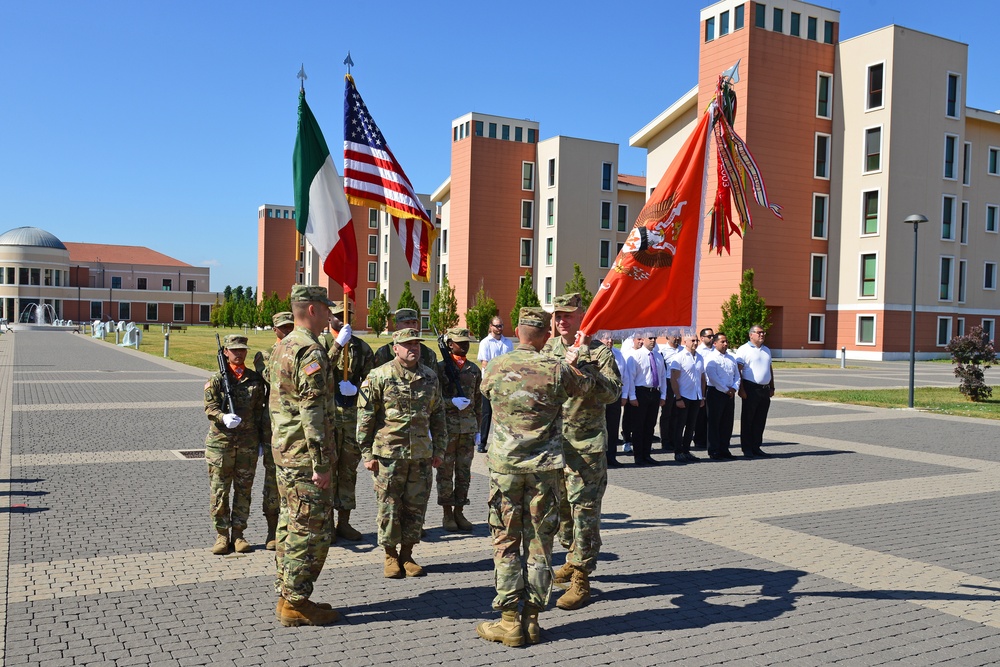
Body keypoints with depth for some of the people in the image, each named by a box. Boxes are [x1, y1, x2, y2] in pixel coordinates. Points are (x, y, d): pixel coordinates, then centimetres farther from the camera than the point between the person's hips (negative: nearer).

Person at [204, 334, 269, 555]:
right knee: (219, 490, 2)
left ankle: (238, 533, 18)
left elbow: (260, 411, 11)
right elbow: (209, 407, -8)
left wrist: (263, 439, 10)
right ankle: (222, 535, 14)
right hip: (220, 441, -2)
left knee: (244, 489, 7)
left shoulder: (255, 379, 8)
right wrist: (224, 418, -28)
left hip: (248, 443, 2)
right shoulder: (216, 378, 0)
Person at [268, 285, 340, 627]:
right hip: (304, 455, -10)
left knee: (291, 522, 16)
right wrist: (321, 463, -20)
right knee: (310, 528, -2)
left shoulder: (282, 347, 14)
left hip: (284, 449, 10)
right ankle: (295, 603, 5)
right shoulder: (311, 352, -18)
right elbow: (312, 413, -22)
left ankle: (286, 593, 25)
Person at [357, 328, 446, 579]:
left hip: (421, 454, 4)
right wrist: (367, 454, -6)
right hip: (389, 453, -4)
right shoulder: (379, 376, -5)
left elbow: (438, 415, 16)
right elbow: (365, 417, -4)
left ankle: (407, 554, 23)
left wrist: (439, 449, 13)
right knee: (389, 508, 4)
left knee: (416, 507, 8)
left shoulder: (430, 377, 8)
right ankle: (390, 556, 19)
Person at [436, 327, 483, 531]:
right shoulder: (439, 368, -3)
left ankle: (459, 512, 18)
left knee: (464, 472, 8)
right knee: (445, 472, 3)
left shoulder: (474, 370, 11)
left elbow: (478, 400, 14)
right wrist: (452, 402, -18)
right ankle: (447, 514, 12)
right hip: (446, 425, -4)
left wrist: (478, 429, 13)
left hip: (468, 426, 4)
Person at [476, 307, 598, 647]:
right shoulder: (557, 369, -7)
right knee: (539, 542, 9)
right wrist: (580, 357, 33)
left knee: (506, 542, 7)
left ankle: (510, 621, 8)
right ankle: (532, 619, 14)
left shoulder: (494, 368, -4)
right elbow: (586, 383, 13)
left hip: (505, 465, 0)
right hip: (545, 467, 0)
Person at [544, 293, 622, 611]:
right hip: (553, 440, 6)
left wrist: (583, 370, -25)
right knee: (561, 505, 17)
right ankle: (574, 559, 36)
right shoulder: (548, 349, 9)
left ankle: (581, 578, 3)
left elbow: (612, 392, -15)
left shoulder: (599, 352, -6)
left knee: (584, 509, -4)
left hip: (586, 444, -6)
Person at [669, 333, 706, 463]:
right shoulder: (679, 357, -9)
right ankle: (678, 453, 7)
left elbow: (702, 378, 17)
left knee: (691, 426, 11)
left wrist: (702, 397, 13)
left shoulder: (699, 357, 10)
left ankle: (686, 451, 20)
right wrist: (678, 398, -15)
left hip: (696, 398, 6)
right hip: (683, 397, -6)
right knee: (680, 426, 1)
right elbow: (673, 379, -12)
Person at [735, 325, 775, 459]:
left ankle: (756, 447, 17)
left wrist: (772, 387, 17)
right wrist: (741, 389, -15)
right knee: (747, 420, 0)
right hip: (751, 389, -6)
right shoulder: (744, 349, -5)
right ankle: (747, 448, 5)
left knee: (760, 420, 9)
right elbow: (738, 370, -10)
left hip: (765, 389, 7)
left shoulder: (766, 350, 18)